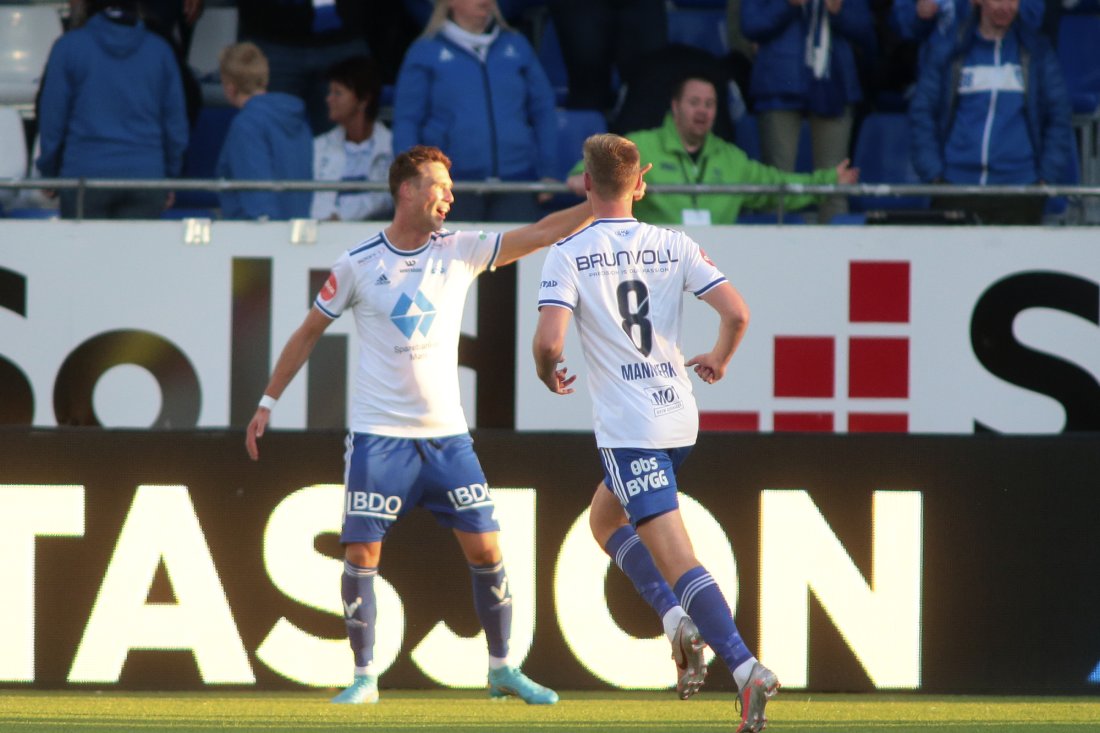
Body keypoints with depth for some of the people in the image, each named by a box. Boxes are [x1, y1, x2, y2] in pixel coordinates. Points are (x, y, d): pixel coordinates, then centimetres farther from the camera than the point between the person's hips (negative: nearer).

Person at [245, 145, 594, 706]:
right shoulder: (358, 264, -2)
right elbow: (309, 332, 7)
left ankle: (501, 669, 13)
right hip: (378, 434, -2)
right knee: (361, 552, -7)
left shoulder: (460, 251, 4)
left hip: (446, 433, 2)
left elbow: (539, 233, -1)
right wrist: (268, 401, 8)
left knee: (485, 549, 0)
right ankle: (364, 676, 5)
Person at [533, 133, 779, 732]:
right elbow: (735, 312, -3)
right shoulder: (674, 246, 4)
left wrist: (548, 374, 7)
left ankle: (744, 666, -23)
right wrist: (719, 360, 18)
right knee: (605, 517, 26)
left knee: (675, 556, -10)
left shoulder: (569, 255, -6)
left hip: (627, 427, -6)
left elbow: (549, 340, -16)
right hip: (680, 417, 6)